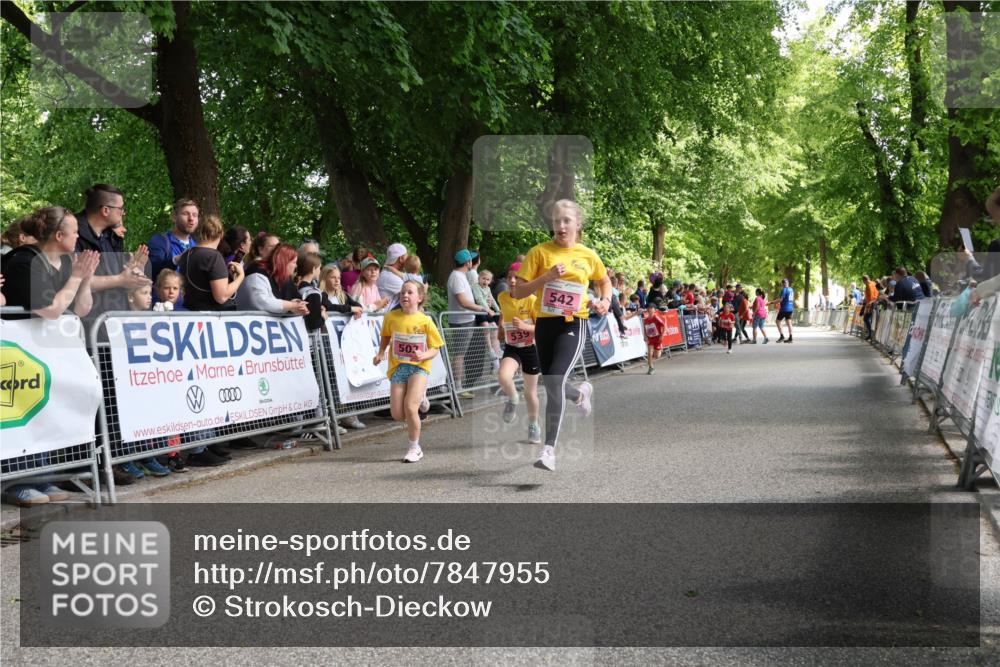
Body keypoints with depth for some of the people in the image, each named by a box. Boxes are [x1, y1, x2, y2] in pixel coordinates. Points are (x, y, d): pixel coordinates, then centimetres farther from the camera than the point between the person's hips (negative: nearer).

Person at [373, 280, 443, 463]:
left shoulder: (425, 321, -8)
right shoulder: (391, 317, -1)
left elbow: (435, 349, -3)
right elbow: (386, 336, 19)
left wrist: (423, 355, -22)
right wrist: (381, 353, 4)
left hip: (418, 367, -3)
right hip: (397, 367, 3)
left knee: (409, 408, -18)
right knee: (397, 415, -2)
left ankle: (414, 448, 4)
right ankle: (419, 398, 32)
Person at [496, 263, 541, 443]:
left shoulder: (532, 299, -16)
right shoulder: (502, 297, -3)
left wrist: (525, 326, -32)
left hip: (530, 348, -2)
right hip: (511, 347, 2)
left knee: (531, 391, 9)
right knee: (503, 376, -29)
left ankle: (533, 425, 32)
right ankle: (512, 399, 3)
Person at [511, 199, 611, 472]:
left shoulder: (588, 255, 4)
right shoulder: (539, 252, -2)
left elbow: (604, 281, 24)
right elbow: (517, 292, -5)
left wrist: (606, 301, 4)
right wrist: (546, 277, -17)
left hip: (573, 325, -2)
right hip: (545, 324, 2)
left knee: (555, 381, -21)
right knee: (552, 386, 13)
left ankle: (549, 449, -17)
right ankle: (581, 393, 50)